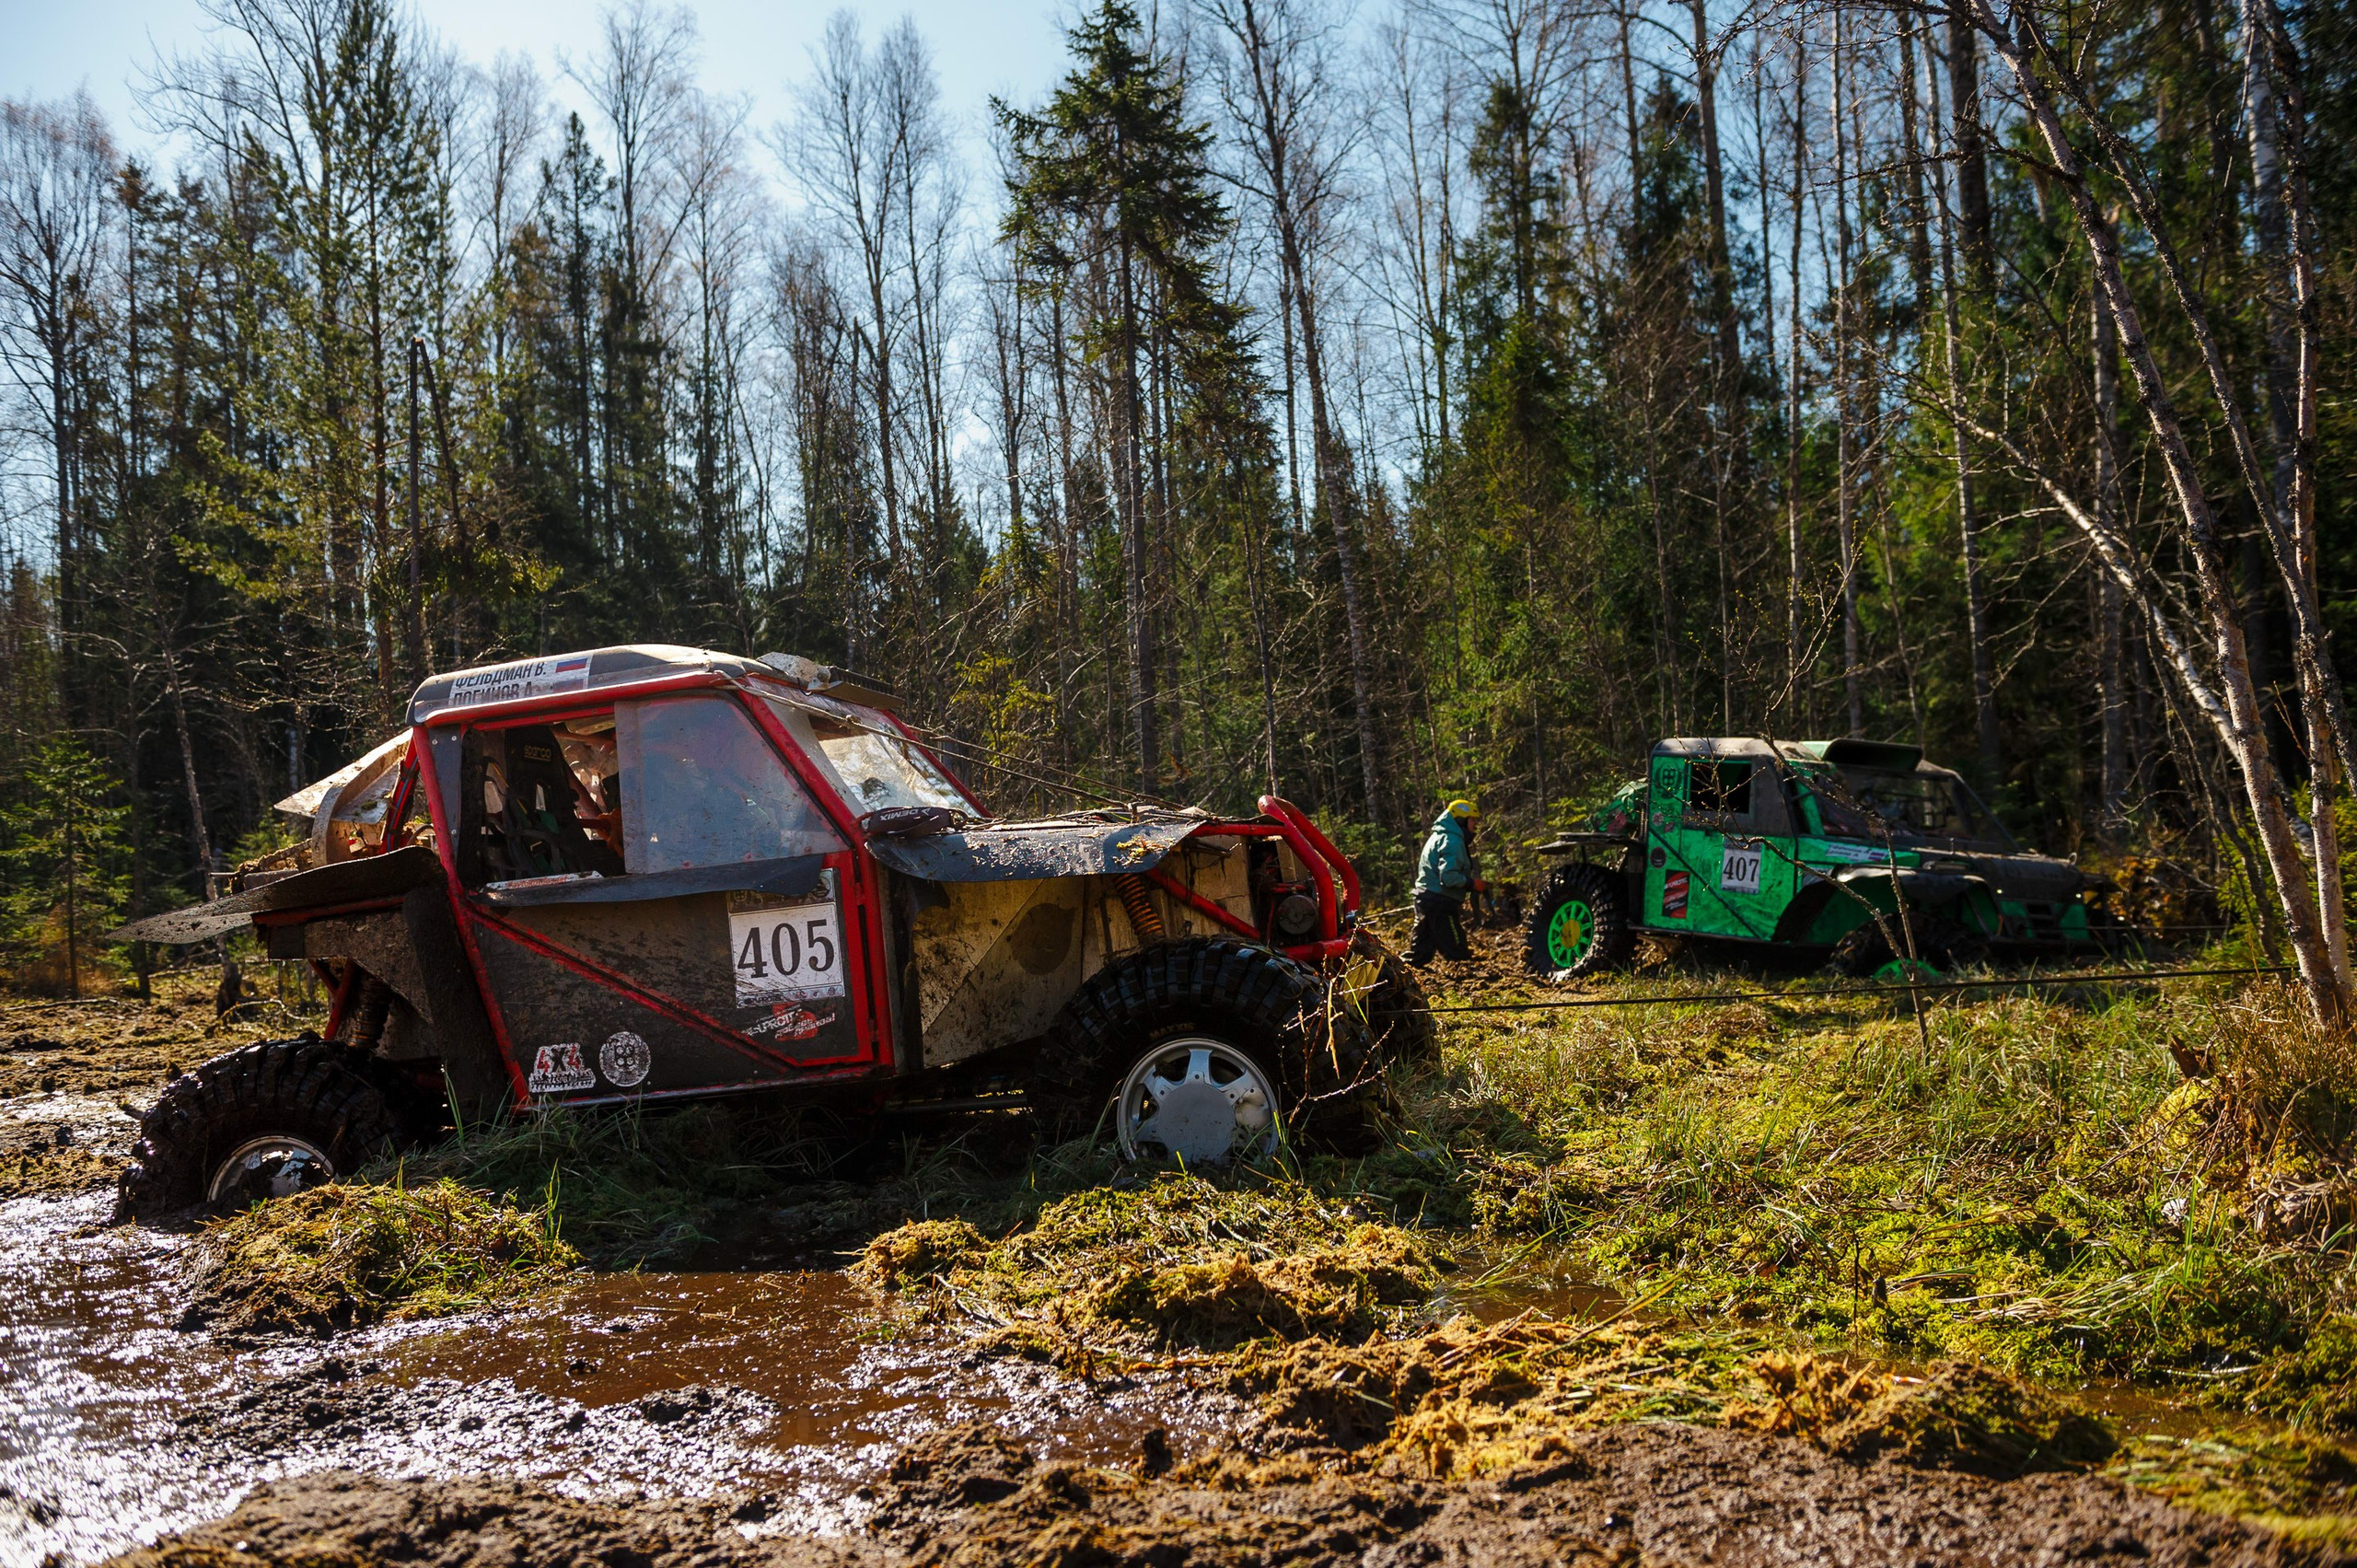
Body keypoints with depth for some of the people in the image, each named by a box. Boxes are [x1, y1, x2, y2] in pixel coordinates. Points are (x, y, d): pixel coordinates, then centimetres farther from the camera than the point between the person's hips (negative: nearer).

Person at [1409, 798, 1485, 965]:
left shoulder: (1439, 837, 20)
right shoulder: (1452, 841, -13)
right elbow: (1448, 876, -24)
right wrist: (1473, 884, -13)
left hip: (1425, 898, 10)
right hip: (1440, 902, -10)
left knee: (1420, 953, 14)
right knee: (1456, 952, -8)